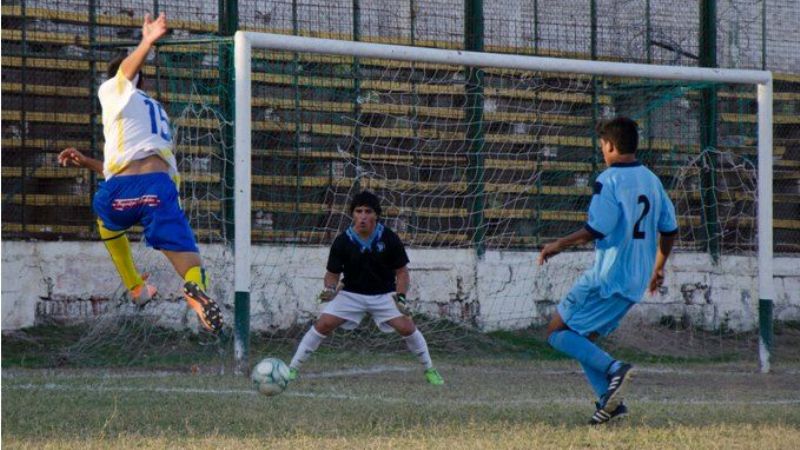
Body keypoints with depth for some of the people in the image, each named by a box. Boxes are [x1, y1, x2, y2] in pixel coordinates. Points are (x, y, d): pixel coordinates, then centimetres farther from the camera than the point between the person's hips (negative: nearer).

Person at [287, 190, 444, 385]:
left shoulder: (389, 239, -14)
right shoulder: (343, 241, -14)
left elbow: (402, 272, -4)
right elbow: (332, 273, -4)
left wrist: (401, 297, -18)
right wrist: (329, 289, -25)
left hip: (384, 294, 0)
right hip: (351, 294, 0)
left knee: (406, 327, -15)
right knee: (323, 324, -15)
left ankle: (430, 370, 6)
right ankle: (292, 369, -6)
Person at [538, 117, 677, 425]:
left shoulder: (609, 180, -12)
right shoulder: (651, 180, 13)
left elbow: (598, 229, -20)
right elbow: (669, 228, 17)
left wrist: (559, 245, -8)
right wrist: (658, 269, 30)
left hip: (607, 277, -8)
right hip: (636, 282, 8)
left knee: (558, 332, -2)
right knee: (584, 338, 16)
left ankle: (613, 369, -20)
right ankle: (610, 400, 3)